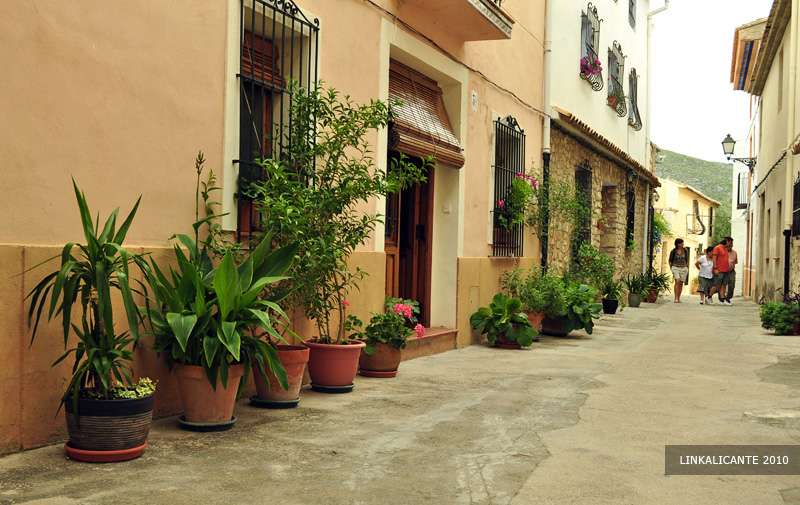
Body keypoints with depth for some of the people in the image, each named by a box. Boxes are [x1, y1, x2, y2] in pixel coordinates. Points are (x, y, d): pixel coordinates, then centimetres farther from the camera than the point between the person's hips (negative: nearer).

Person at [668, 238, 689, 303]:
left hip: (683, 268, 3)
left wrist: (687, 268, 8)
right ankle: (676, 298, -18)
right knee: (677, 282, -17)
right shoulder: (673, 251, -3)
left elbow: (687, 260, 13)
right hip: (675, 268, -3)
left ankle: (679, 298, 13)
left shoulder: (685, 250, 4)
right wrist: (671, 268, 1)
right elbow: (670, 260, 10)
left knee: (681, 283, 3)